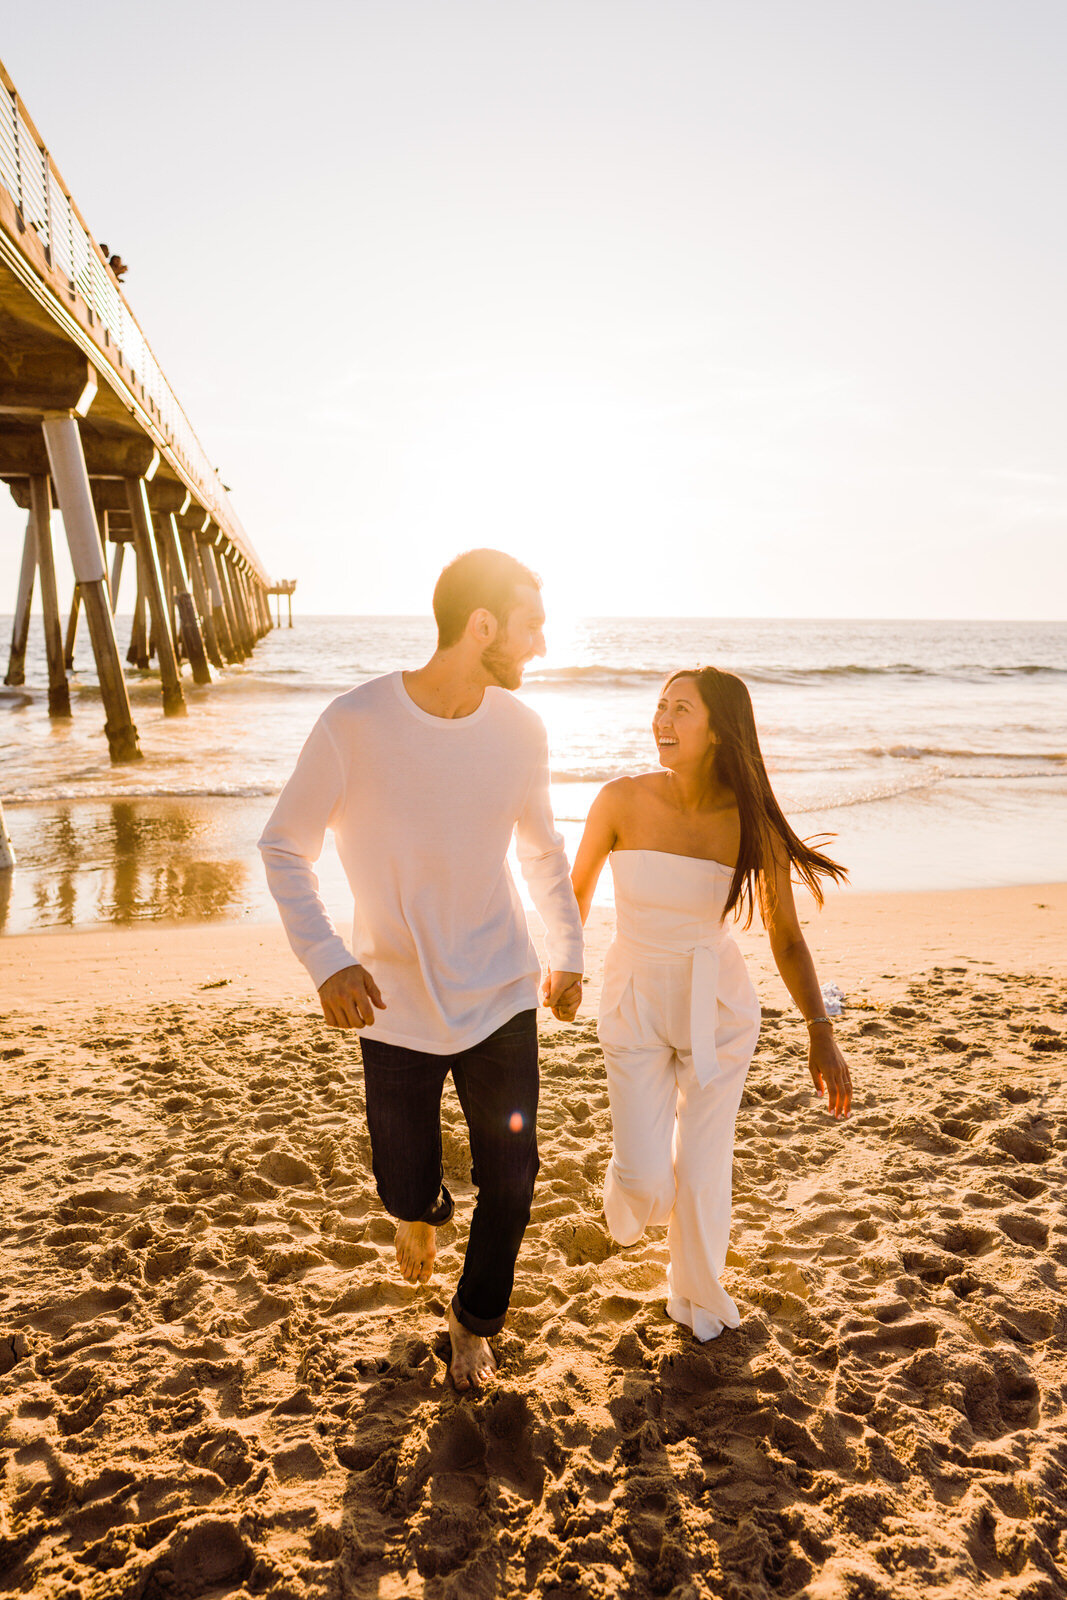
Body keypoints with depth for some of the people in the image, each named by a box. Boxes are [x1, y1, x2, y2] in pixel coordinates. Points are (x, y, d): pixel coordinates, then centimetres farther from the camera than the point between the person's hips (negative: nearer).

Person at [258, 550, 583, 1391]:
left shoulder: (520, 729, -4)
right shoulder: (353, 725, -17)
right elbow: (284, 849, -8)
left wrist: (568, 954, 9)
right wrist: (326, 959, -20)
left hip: (500, 997, 3)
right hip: (394, 1004, -2)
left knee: (510, 1180, 5)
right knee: (404, 1185, 10)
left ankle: (475, 1322, 34)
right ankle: (421, 1212, 50)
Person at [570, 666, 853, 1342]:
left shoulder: (752, 823, -16)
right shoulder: (623, 800, -16)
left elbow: (787, 938, -5)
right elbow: (578, 889, 2)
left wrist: (821, 1032, -10)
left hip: (717, 1007, 0)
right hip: (635, 1004, 0)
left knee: (703, 1170, 7)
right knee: (645, 1176, -2)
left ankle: (698, 1295, 37)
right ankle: (634, 1198, 38)